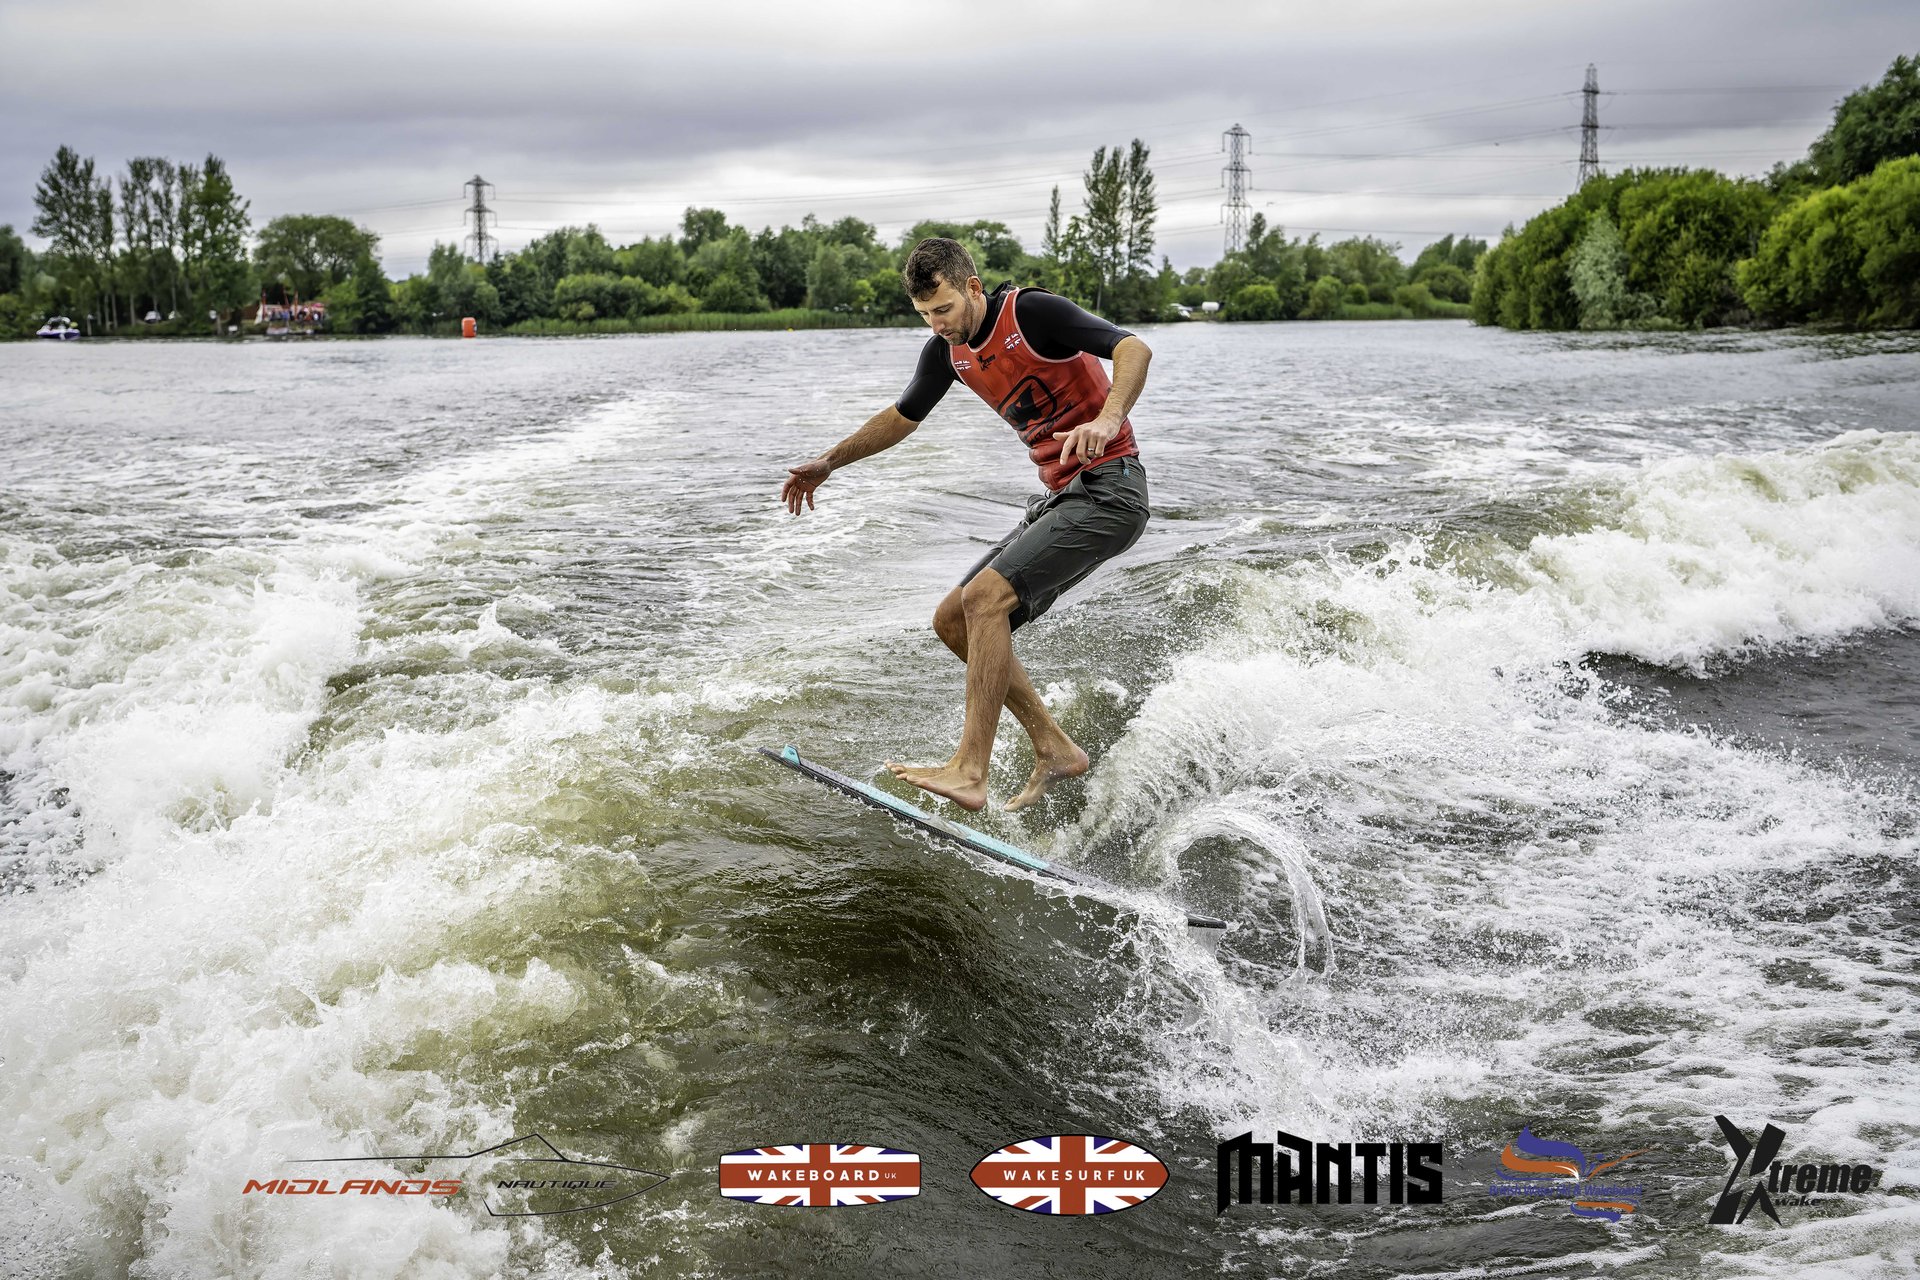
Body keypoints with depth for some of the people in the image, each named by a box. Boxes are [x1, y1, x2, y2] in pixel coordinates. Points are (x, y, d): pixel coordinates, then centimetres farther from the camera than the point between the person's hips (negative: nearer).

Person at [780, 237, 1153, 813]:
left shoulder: (1031, 311, -14)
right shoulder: (947, 351, 9)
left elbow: (1133, 348, -24)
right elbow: (903, 415, 26)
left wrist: (1108, 420, -41)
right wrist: (828, 463, 30)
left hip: (1108, 489, -9)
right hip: (1060, 497, 9)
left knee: (986, 597, -23)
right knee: (953, 621, 6)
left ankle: (969, 772, -25)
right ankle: (1055, 749, 9)